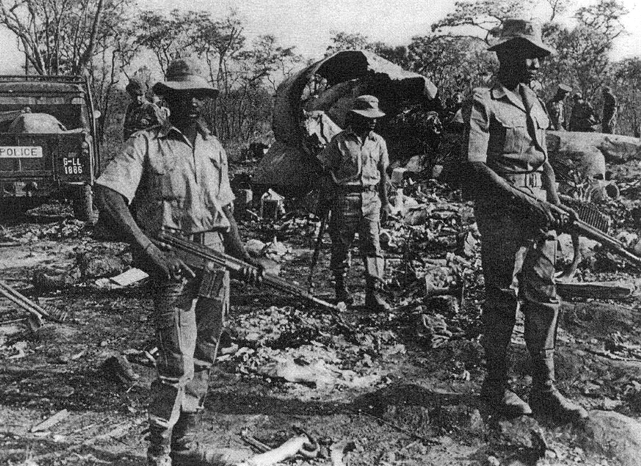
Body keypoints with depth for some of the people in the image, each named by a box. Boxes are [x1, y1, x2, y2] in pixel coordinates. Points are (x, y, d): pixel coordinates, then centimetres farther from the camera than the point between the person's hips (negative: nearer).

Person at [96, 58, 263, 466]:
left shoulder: (214, 148, 15)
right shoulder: (146, 143, -2)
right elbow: (109, 194, -13)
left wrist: (243, 255, 8)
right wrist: (150, 250, -22)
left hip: (216, 260, 6)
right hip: (173, 263, -6)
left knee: (203, 360, 12)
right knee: (177, 366, -7)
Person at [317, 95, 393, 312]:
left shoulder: (378, 142, 10)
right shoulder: (340, 141, -3)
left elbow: (383, 172, 17)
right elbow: (324, 169, 2)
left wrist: (384, 200, 16)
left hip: (371, 198, 3)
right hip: (345, 198, -3)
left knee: (372, 244, -4)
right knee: (341, 244, 6)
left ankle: (373, 292, -2)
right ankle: (340, 287, 24)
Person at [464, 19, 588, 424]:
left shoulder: (536, 104, 16)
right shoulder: (484, 102, -6)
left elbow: (544, 161, 19)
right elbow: (477, 166, -14)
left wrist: (557, 205, 3)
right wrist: (524, 201, -18)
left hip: (538, 213, 7)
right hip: (501, 214, -7)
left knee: (544, 300, 7)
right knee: (503, 300, 1)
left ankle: (545, 389, 16)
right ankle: (496, 385, 15)